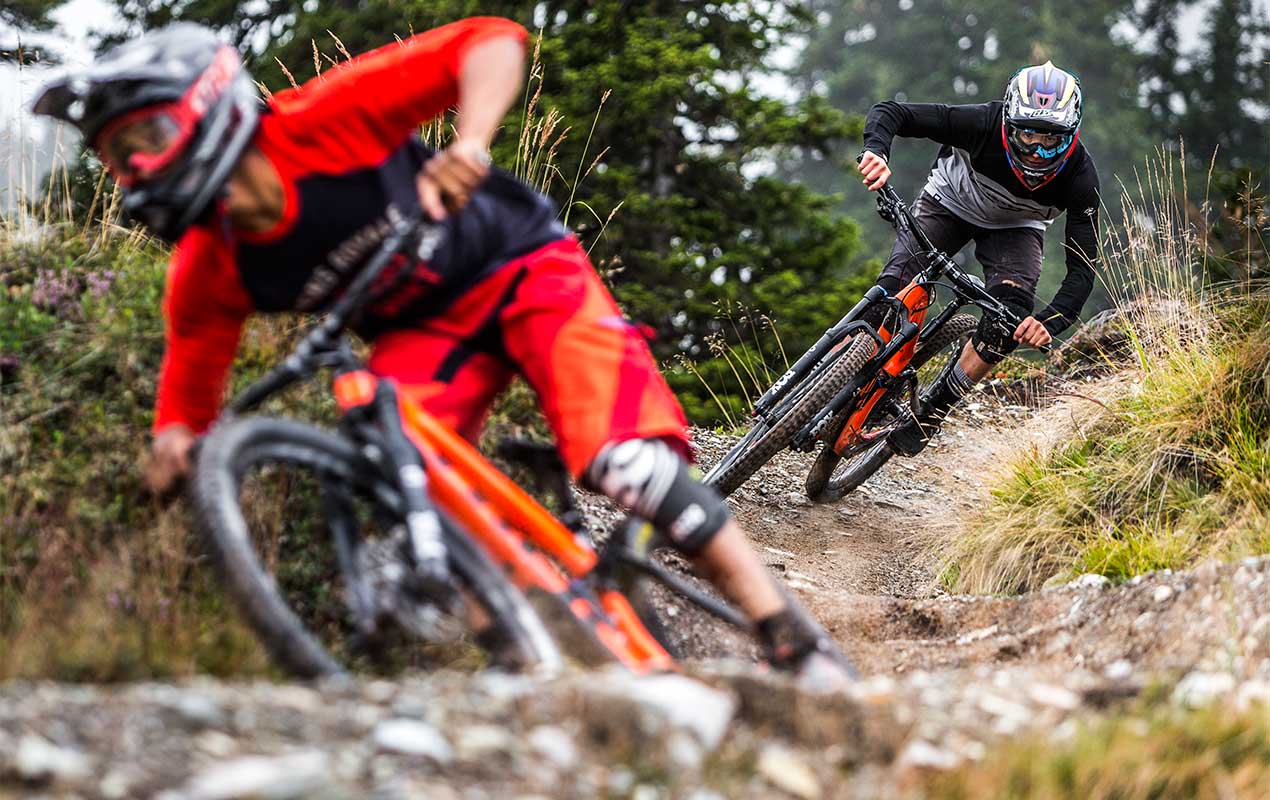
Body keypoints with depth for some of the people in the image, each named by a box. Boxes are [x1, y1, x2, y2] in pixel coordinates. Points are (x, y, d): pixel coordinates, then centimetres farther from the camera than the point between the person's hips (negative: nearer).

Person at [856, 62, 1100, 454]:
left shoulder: (1079, 175, -31)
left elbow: (1082, 267, -28)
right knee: (896, 290, -23)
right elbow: (889, 112, -33)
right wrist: (875, 151, -55)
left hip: (1015, 227, 1)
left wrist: (1050, 322, -47)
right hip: (949, 203, -1)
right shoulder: (984, 123, -36)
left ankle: (930, 411, -9)